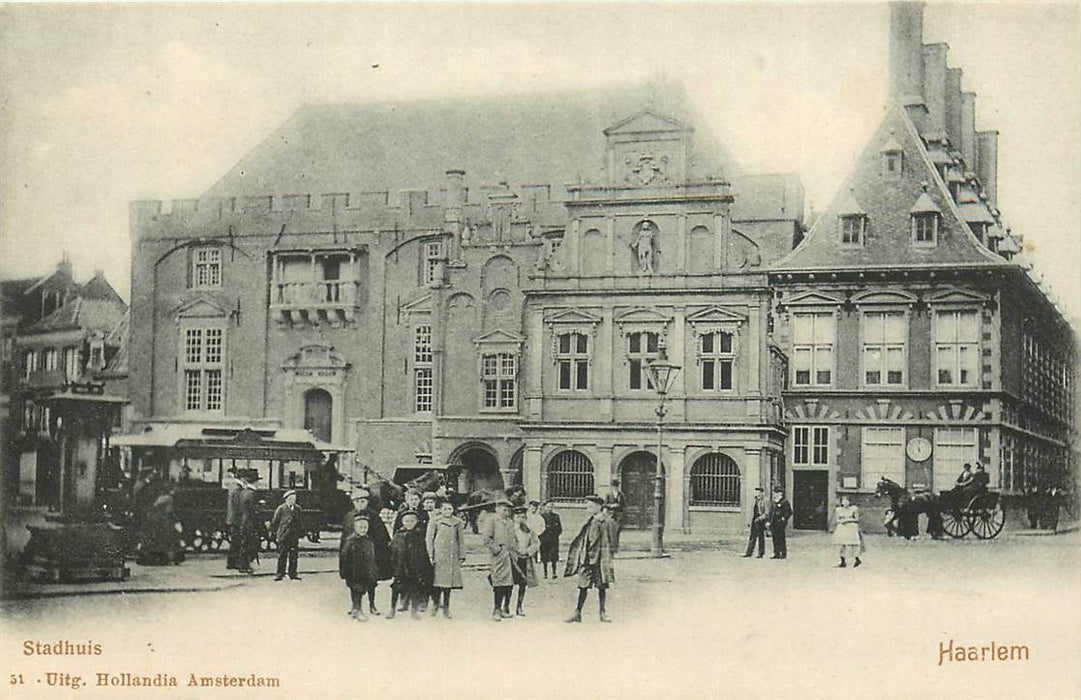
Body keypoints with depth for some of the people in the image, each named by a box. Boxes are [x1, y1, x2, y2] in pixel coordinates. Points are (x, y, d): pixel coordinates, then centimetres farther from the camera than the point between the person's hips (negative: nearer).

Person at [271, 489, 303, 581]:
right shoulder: (281, 509, -3)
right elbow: (274, 522, 1)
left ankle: (293, 574, 12)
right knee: (282, 556, 0)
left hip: (294, 536, 4)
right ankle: (280, 574, 7)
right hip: (283, 536, -4)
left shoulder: (297, 509, 10)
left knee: (294, 556, 4)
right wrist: (276, 534, 0)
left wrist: (300, 532, 12)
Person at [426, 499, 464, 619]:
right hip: (439, 554, -3)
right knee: (437, 580, -6)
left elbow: (460, 540, 14)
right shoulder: (435, 521, 1)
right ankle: (435, 604, 12)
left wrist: (461, 556, 9)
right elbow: (429, 538, 0)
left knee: (449, 580, 3)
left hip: (452, 555, 3)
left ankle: (446, 608, 11)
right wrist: (430, 555, -6)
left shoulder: (458, 522, 10)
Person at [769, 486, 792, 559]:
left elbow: (789, 512, -9)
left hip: (780, 523, -8)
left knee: (781, 539, -8)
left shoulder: (785, 502, -5)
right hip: (774, 524, 8)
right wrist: (769, 522, 16)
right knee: (775, 539, 7)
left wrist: (784, 518, -16)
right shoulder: (774, 503, 19)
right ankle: (776, 554, 11)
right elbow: (771, 512, 23)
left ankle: (783, 554, -4)